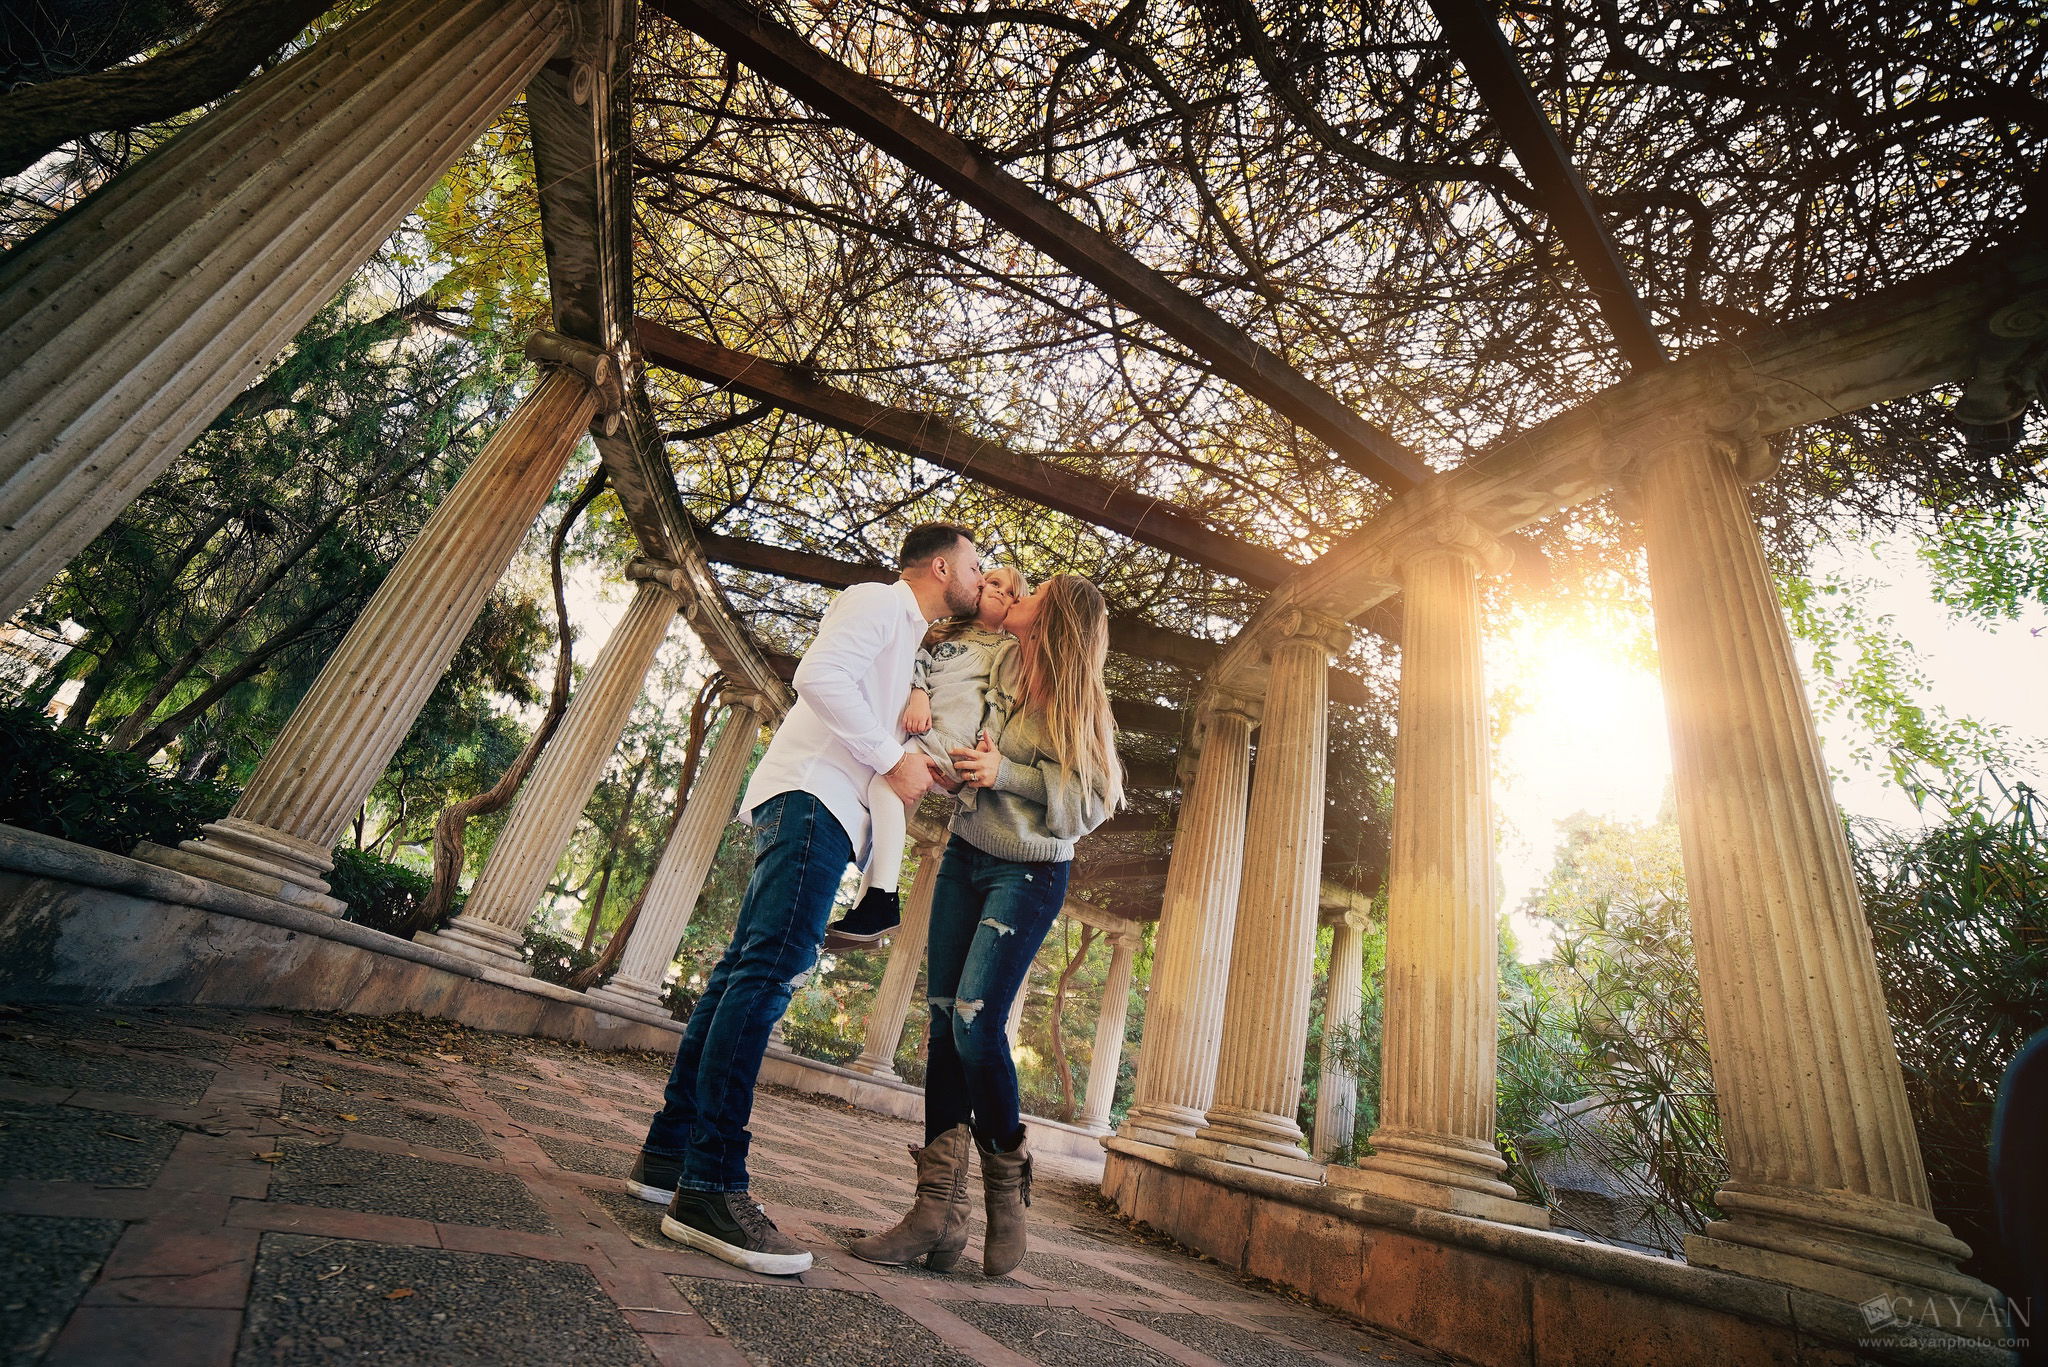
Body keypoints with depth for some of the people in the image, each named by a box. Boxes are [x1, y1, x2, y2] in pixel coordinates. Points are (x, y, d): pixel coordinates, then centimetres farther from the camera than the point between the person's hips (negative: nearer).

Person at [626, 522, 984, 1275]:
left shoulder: (903, 631, 28)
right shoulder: (881, 600, -1)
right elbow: (819, 675, -18)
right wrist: (894, 757, -15)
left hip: (817, 809, 10)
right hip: (812, 797, -10)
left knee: (744, 975, 9)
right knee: (767, 972, -16)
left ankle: (667, 1153, 16)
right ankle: (709, 1187, -15)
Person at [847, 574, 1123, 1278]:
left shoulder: (1079, 705, -10)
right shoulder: (996, 665, 2)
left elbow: (1092, 804, -11)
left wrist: (1008, 774, -21)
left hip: (1029, 875, -5)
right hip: (964, 858, 5)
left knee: (976, 1024, -14)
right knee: (944, 1022, 2)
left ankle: (1008, 1190, 11)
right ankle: (940, 1211, 9)